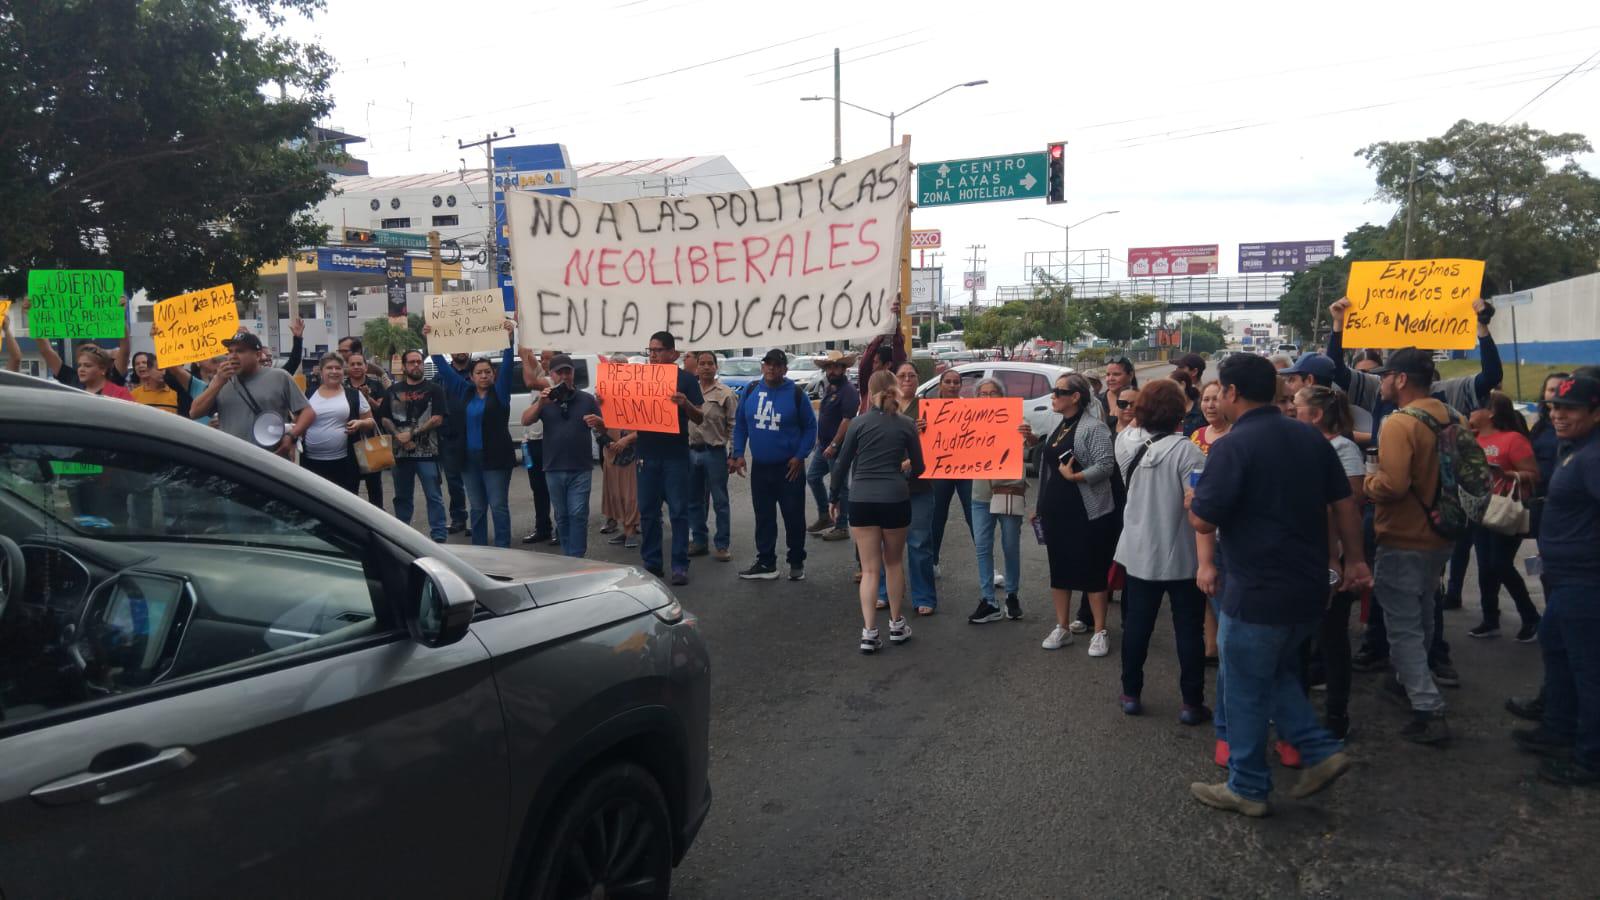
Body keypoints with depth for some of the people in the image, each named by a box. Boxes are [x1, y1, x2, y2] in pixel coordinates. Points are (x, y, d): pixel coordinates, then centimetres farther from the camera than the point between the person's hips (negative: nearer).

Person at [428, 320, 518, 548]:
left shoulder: (499, 392, -1)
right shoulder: (464, 392, 10)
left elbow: (508, 366, -12)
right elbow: (444, 367, 13)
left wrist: (508, 338, -23)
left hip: (495, 458, -5)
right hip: (469, 458, 5)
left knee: (498, 506, -2)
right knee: (477, 508, 12)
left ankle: (502, 550, 2)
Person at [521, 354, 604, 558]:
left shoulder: (586, 399, 6)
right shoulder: (545, 399, 8)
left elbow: (605, 426, 12)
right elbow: (525, 421, -6)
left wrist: (598, 421, -13)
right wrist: (540, 403, -24)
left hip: (580, 468, -2)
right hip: (554, 469, 2)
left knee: (578, 514, -7)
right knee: (562, 516, 10)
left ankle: (576, 558, -4)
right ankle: (567, 556, 20)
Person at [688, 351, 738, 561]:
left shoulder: (726, 394, -5)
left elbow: (734, 426, -6)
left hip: (715, 452, -5)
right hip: (692, 451, 5)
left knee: (719, 501, 0)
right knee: (694, 500, 12)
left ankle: (721, 545, 7)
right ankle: (699, 540, 24)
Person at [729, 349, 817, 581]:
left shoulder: (796, 393, -6)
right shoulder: (750, 391, 3)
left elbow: (810, 427, -2)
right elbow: (740, 424, 9)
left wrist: (800, 456, -9)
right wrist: (738, 454, 1)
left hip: (789, 468, -3)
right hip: (759, 467, 3)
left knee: (794, 516, 4)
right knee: (763, 517, 10)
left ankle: (797, 564, 17)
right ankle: (766, 563, 19)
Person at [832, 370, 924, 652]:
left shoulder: (859, 423, 0)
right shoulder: (906, 425, 2)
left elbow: (842, 465, 2)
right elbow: (918, 467, 8)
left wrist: (834, 498, 13)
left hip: (862, 500, 0)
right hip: (895, 499, 0)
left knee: (870, 569, 5)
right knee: (893, 563, 18)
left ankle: (869, 632, -2)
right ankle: (897, 626, 27)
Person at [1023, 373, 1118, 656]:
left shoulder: (1093, 427, -12)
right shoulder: (1059, 427, 12)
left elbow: (1106, 465, -20)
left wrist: (1074, 476, -26)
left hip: (1085, 512, -8)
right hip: (1055, 510, 8)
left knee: (1091, 569, 0)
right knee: (1059, 568, 11)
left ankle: (1099, 633, 10)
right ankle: (1061, 628, 21)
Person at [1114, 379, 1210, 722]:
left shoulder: (1134, 450, 3)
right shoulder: (1185, 450, -16)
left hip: (1140, 553, 5)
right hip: (1181, 555, -5)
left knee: (1136, 625, 13)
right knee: (1189, 629, 7)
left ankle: (1131, 694, 22)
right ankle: (1192, 703, 12)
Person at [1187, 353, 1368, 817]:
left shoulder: (1232, 448, -18)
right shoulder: (1311, 438, 4)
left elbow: (1204, 521, -18)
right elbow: (1345, 504, 9)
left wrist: (1191, 499, 3)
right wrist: (1355, 558, 18)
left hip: (1257, 592, -7)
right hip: (1309, 588, 8)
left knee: (1245, 691, 8)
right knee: (1278, 672, 27)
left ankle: (1247, 787, 19)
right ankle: (1321, 751, 20)